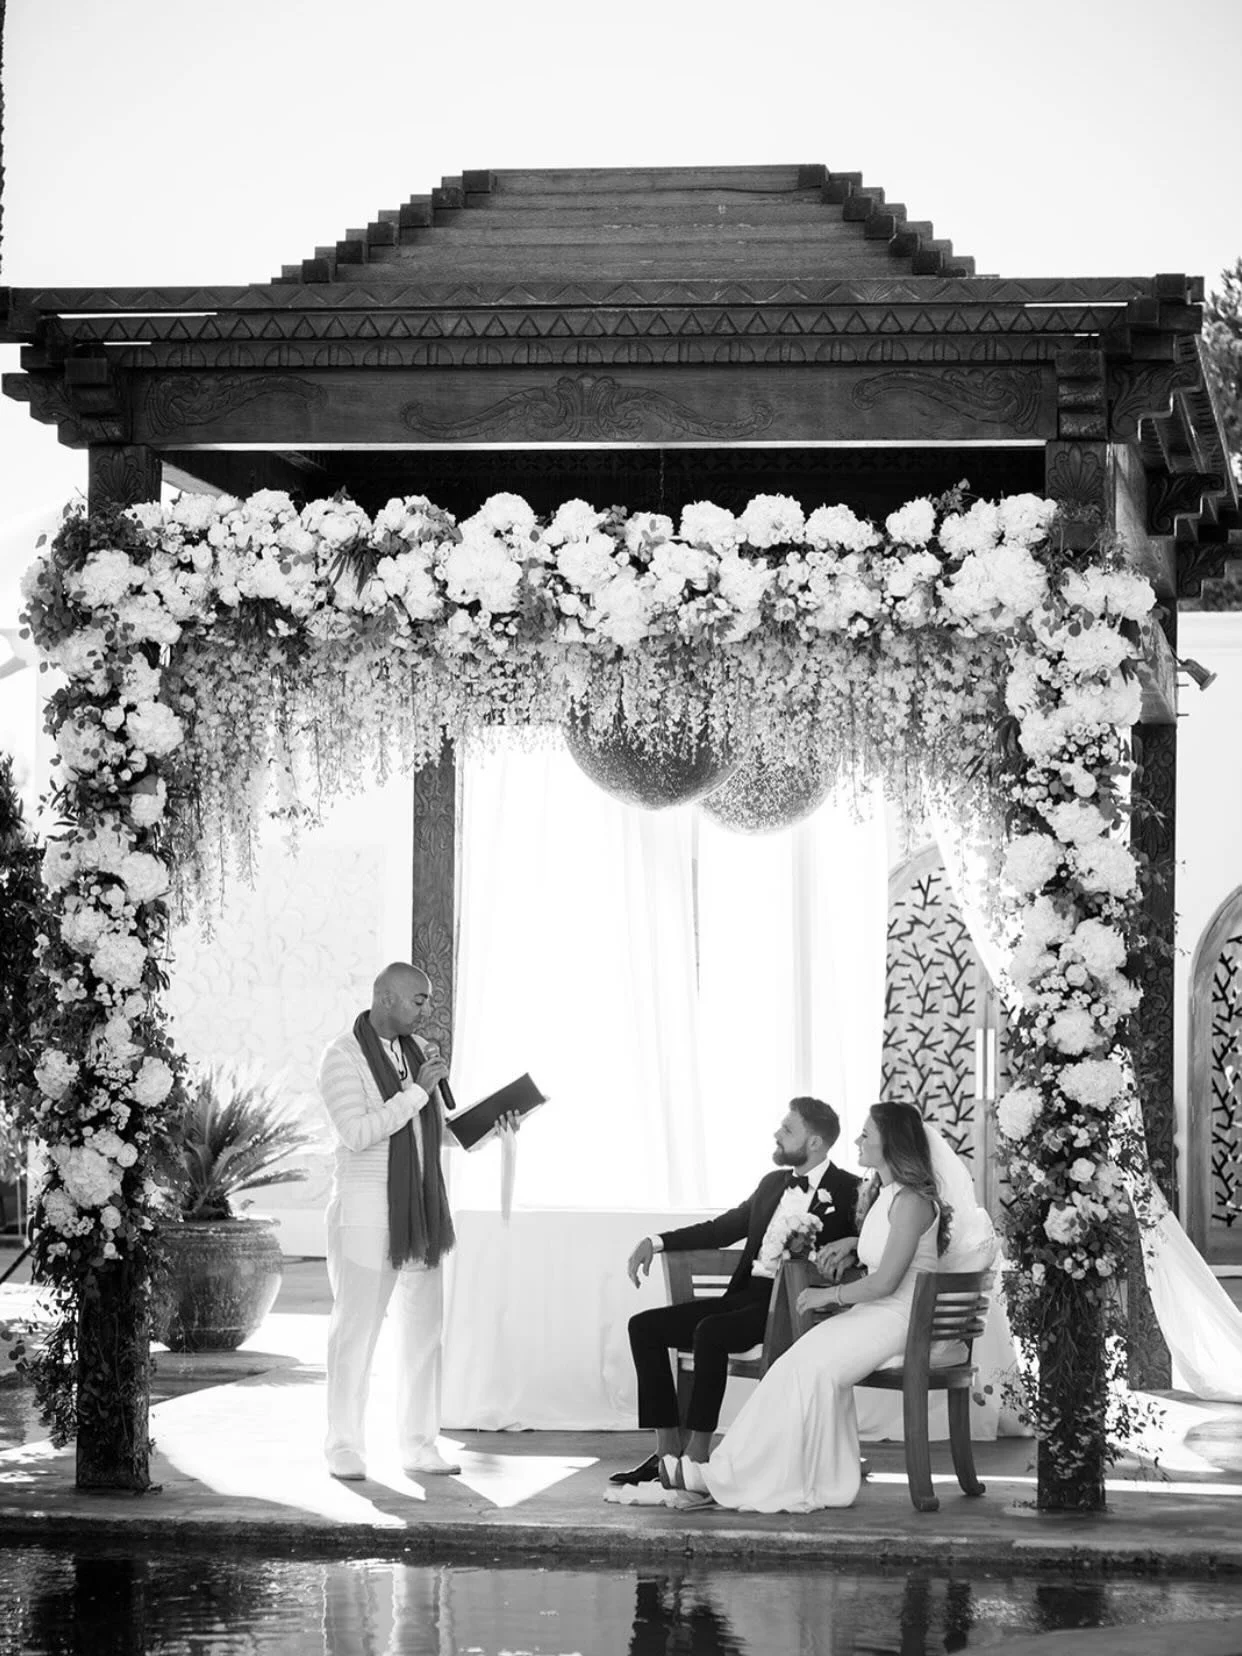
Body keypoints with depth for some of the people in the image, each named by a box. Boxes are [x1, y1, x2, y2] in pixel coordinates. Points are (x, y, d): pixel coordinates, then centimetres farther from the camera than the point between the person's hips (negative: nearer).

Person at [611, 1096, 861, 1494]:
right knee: (644, 1326, -5)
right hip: (745, 1294, 8)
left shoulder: (849, 1192, -2)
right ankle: (668, 1450, -9)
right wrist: (657, 1242, 14)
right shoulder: (772, 1184, 21)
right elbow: (723, 1228, 24)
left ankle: (696, 1456, -28)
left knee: (710, 1331, -33)